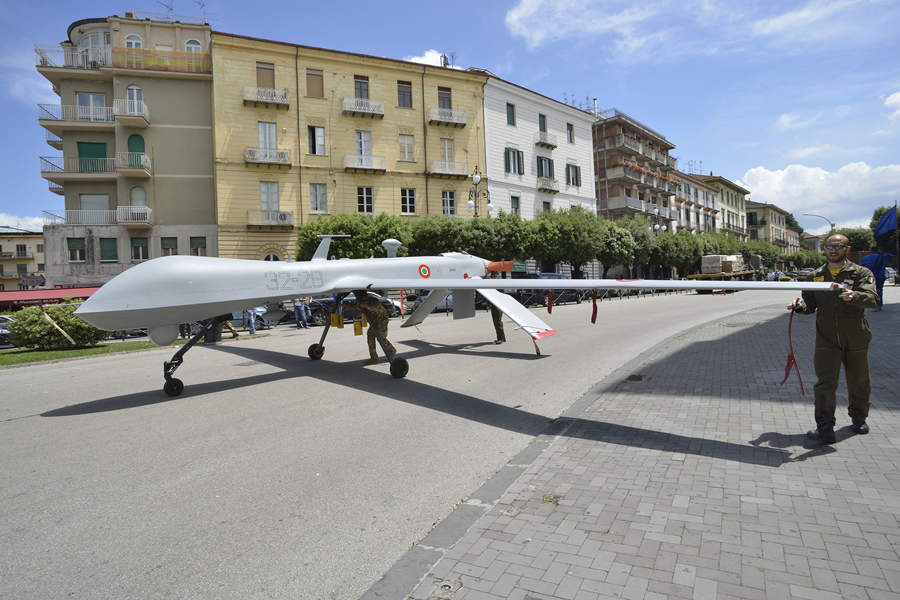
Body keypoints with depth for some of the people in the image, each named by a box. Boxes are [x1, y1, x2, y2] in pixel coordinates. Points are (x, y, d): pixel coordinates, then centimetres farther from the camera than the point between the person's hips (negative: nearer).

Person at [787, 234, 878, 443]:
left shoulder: (861, 273, 1)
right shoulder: (815, 276, 8)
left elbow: (871, 298, -16)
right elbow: (810, 304, 5)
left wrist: (853, 296, -37)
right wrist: (800, 306, -18)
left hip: (856, 337, 0)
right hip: (826, 338, 0)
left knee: (858, 381, 14)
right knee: (825, 382, -8)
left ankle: (859, 418, 36)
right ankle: (825, 428, -10)